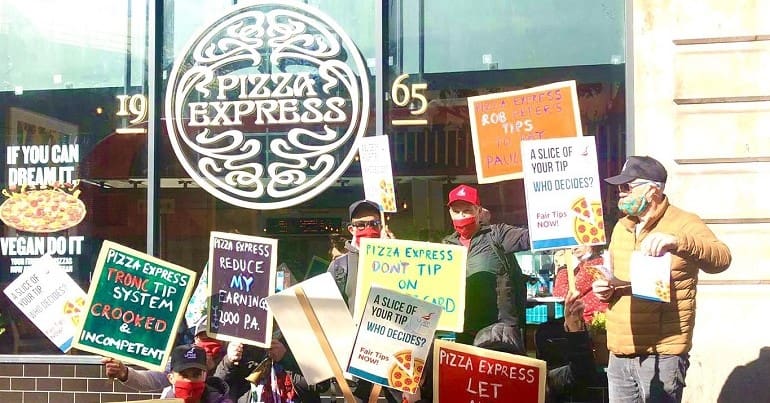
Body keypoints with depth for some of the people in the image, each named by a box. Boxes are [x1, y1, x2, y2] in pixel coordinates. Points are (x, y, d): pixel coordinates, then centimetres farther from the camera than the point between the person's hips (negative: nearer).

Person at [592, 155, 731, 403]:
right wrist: (606, 289, 5)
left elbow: (721, 259, -24)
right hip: (619, 355, 7)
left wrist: (677, 242, -39)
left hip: (661, 355, -7)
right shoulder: (621, 228, 15)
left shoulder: (683, 224, -7)